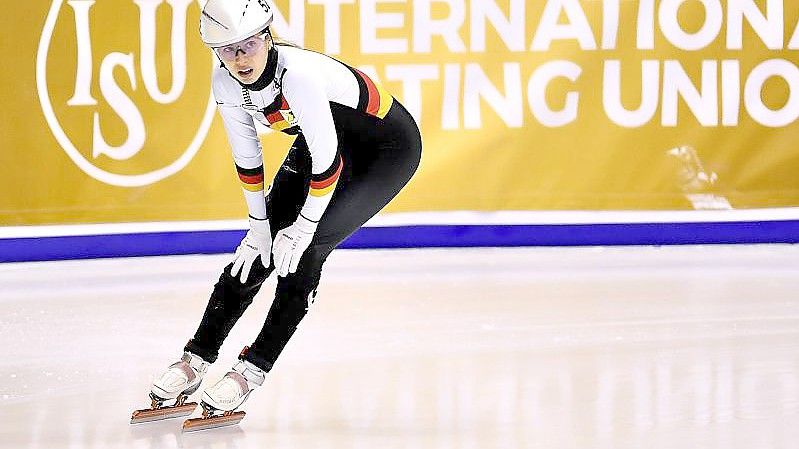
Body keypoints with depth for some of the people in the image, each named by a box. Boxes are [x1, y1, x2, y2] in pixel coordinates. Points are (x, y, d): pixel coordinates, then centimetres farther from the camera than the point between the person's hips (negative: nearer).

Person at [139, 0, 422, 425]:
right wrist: (260, 224, -1)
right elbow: (247, 157, -3)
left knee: (302, 250, -18)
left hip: (388, 147, -7)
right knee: (260, 246, 0)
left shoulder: (297, 72, -38)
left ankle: (254, 368, -9)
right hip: (322, 142, 7)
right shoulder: (226, 82, -16)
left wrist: (306, 226, -20)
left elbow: (327, 159, -30)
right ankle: (197, 358, 7)